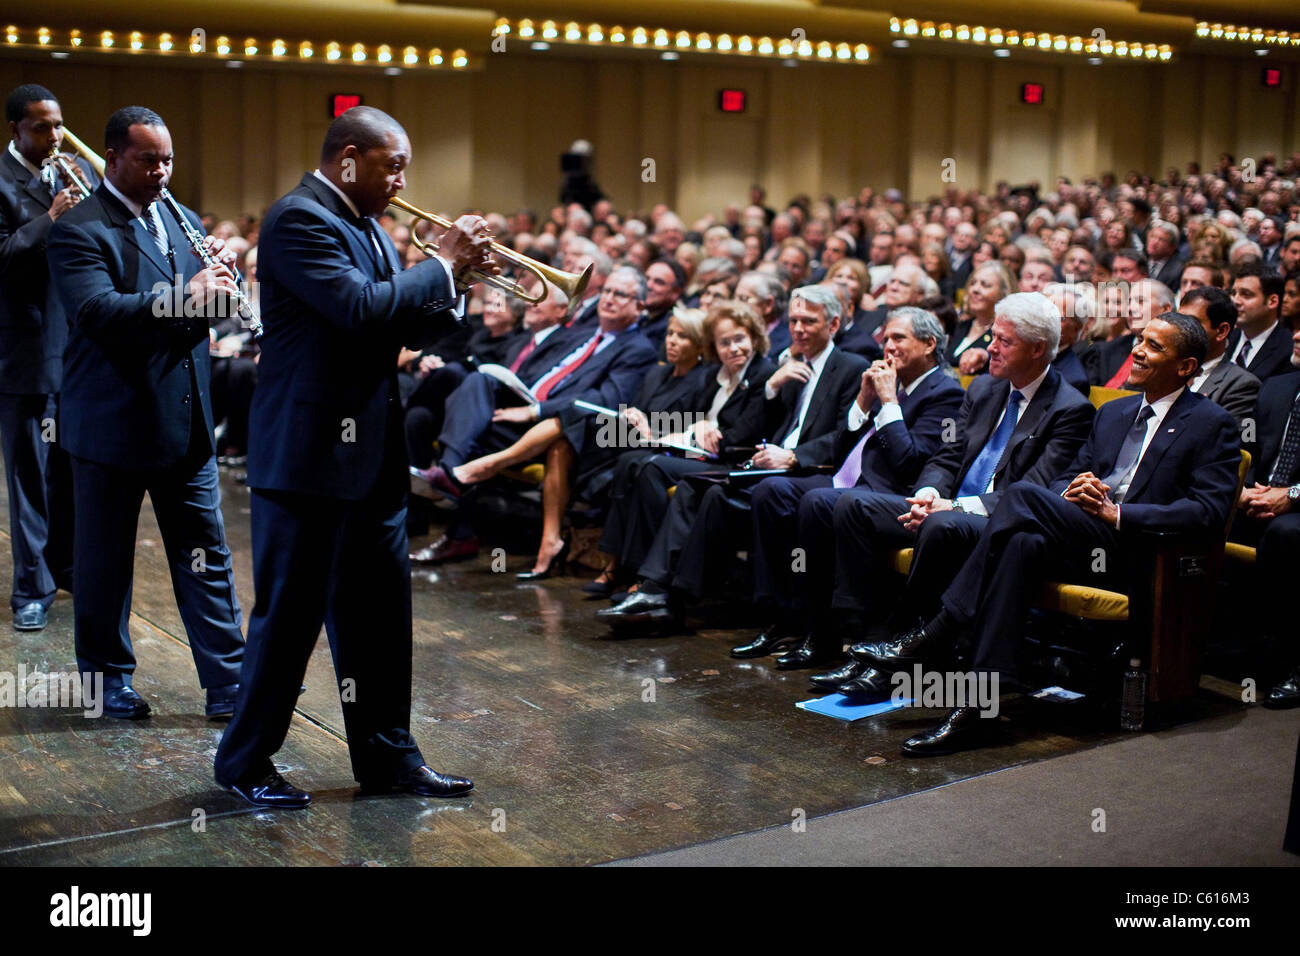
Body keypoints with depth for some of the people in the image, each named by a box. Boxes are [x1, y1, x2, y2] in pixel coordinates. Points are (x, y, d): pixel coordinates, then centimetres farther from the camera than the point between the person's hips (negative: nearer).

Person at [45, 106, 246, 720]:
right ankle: (108, 678, 24)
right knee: (105, 559, 8)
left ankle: (229, 684, 11)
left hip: (186, 422, 6)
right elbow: (98, 312, -25)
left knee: (205, 554, 7)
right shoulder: (79, 229, -10)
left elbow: (209, 305, 13)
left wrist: (219, 274, -9)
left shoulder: (180, 221, 13)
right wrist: (185, 296, -34)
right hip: (113, 424, -6)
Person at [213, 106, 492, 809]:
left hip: (371, 454, 9)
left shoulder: (368, 226, 16)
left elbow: (411, 330, 17)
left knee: (378, 612, 13)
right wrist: (442, 263, -15)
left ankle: (385, 755, 24)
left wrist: (455, 278, 0)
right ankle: (245, 760, 16)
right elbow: (361, 306, -27)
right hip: (309, 453, -9)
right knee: (290, 613, 1)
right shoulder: (299, 219, -13)